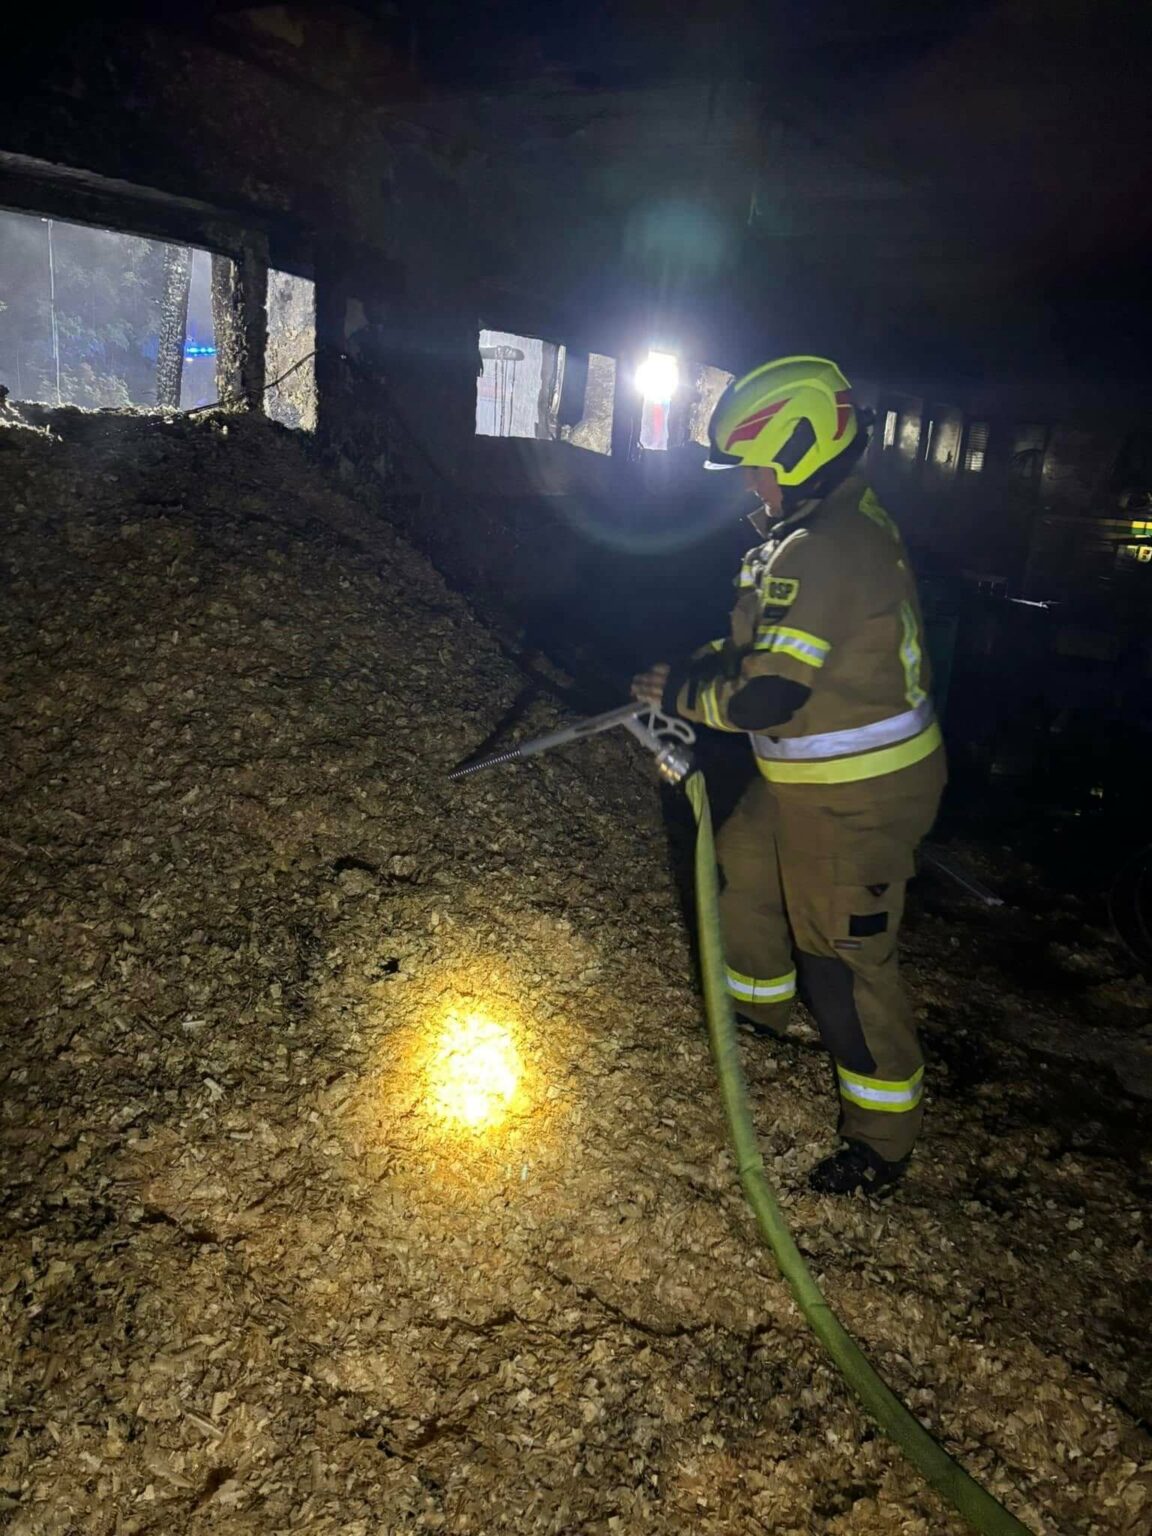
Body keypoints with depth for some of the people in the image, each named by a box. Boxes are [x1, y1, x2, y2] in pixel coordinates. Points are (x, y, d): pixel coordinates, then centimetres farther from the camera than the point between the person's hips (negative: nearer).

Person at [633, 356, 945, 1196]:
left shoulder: (819, 551, -27)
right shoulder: (848, 518, 8)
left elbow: (766, 695, -29)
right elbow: (776, 635, 18)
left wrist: (683, 695, -11)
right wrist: (699, 666, 4)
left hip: (854, 795, -11)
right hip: (817, 776, 11)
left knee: (844, 959, 1)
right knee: (745, 865, 27)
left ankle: (884, 1140, 19)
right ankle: (763, 1005, 51)